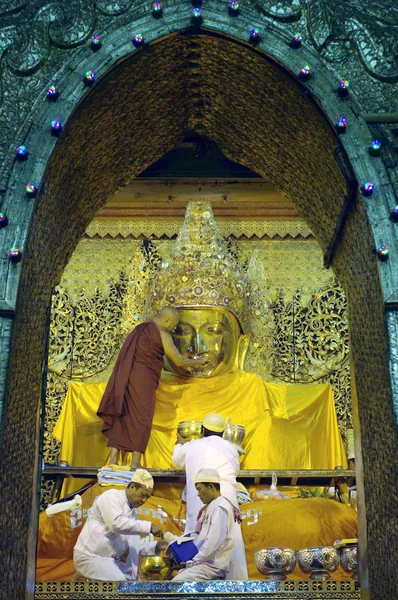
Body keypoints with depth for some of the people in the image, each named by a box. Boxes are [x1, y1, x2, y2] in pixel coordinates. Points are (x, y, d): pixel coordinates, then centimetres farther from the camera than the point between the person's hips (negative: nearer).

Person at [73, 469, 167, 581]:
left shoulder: (132, 513, 15)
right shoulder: (111, 496, -8)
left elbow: (135, 546, 15)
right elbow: (116, 523, -26)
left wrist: (156, 547, -2)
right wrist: (148, 527, -26)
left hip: (112, 560, 8)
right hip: (90, 556, -8)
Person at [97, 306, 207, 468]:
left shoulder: (140, 329, 19)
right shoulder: (162, 335, -6)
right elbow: (179, 360, -3)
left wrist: (185, 364, 31)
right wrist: (198, 361, 16)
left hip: (125, 379, 7)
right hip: (143, 380, -7)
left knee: (121, 417, 8)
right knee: (141, 420, 0)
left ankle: (113, 459, 7)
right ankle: (135, 463, -1)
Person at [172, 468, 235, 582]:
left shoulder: (220, 508, -12)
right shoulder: (210, 507, 19)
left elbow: (213, 543, -18)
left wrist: (194, 561, -12)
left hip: (213, 566, -10)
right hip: (204, 562, 10)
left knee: (177, 583, -23)